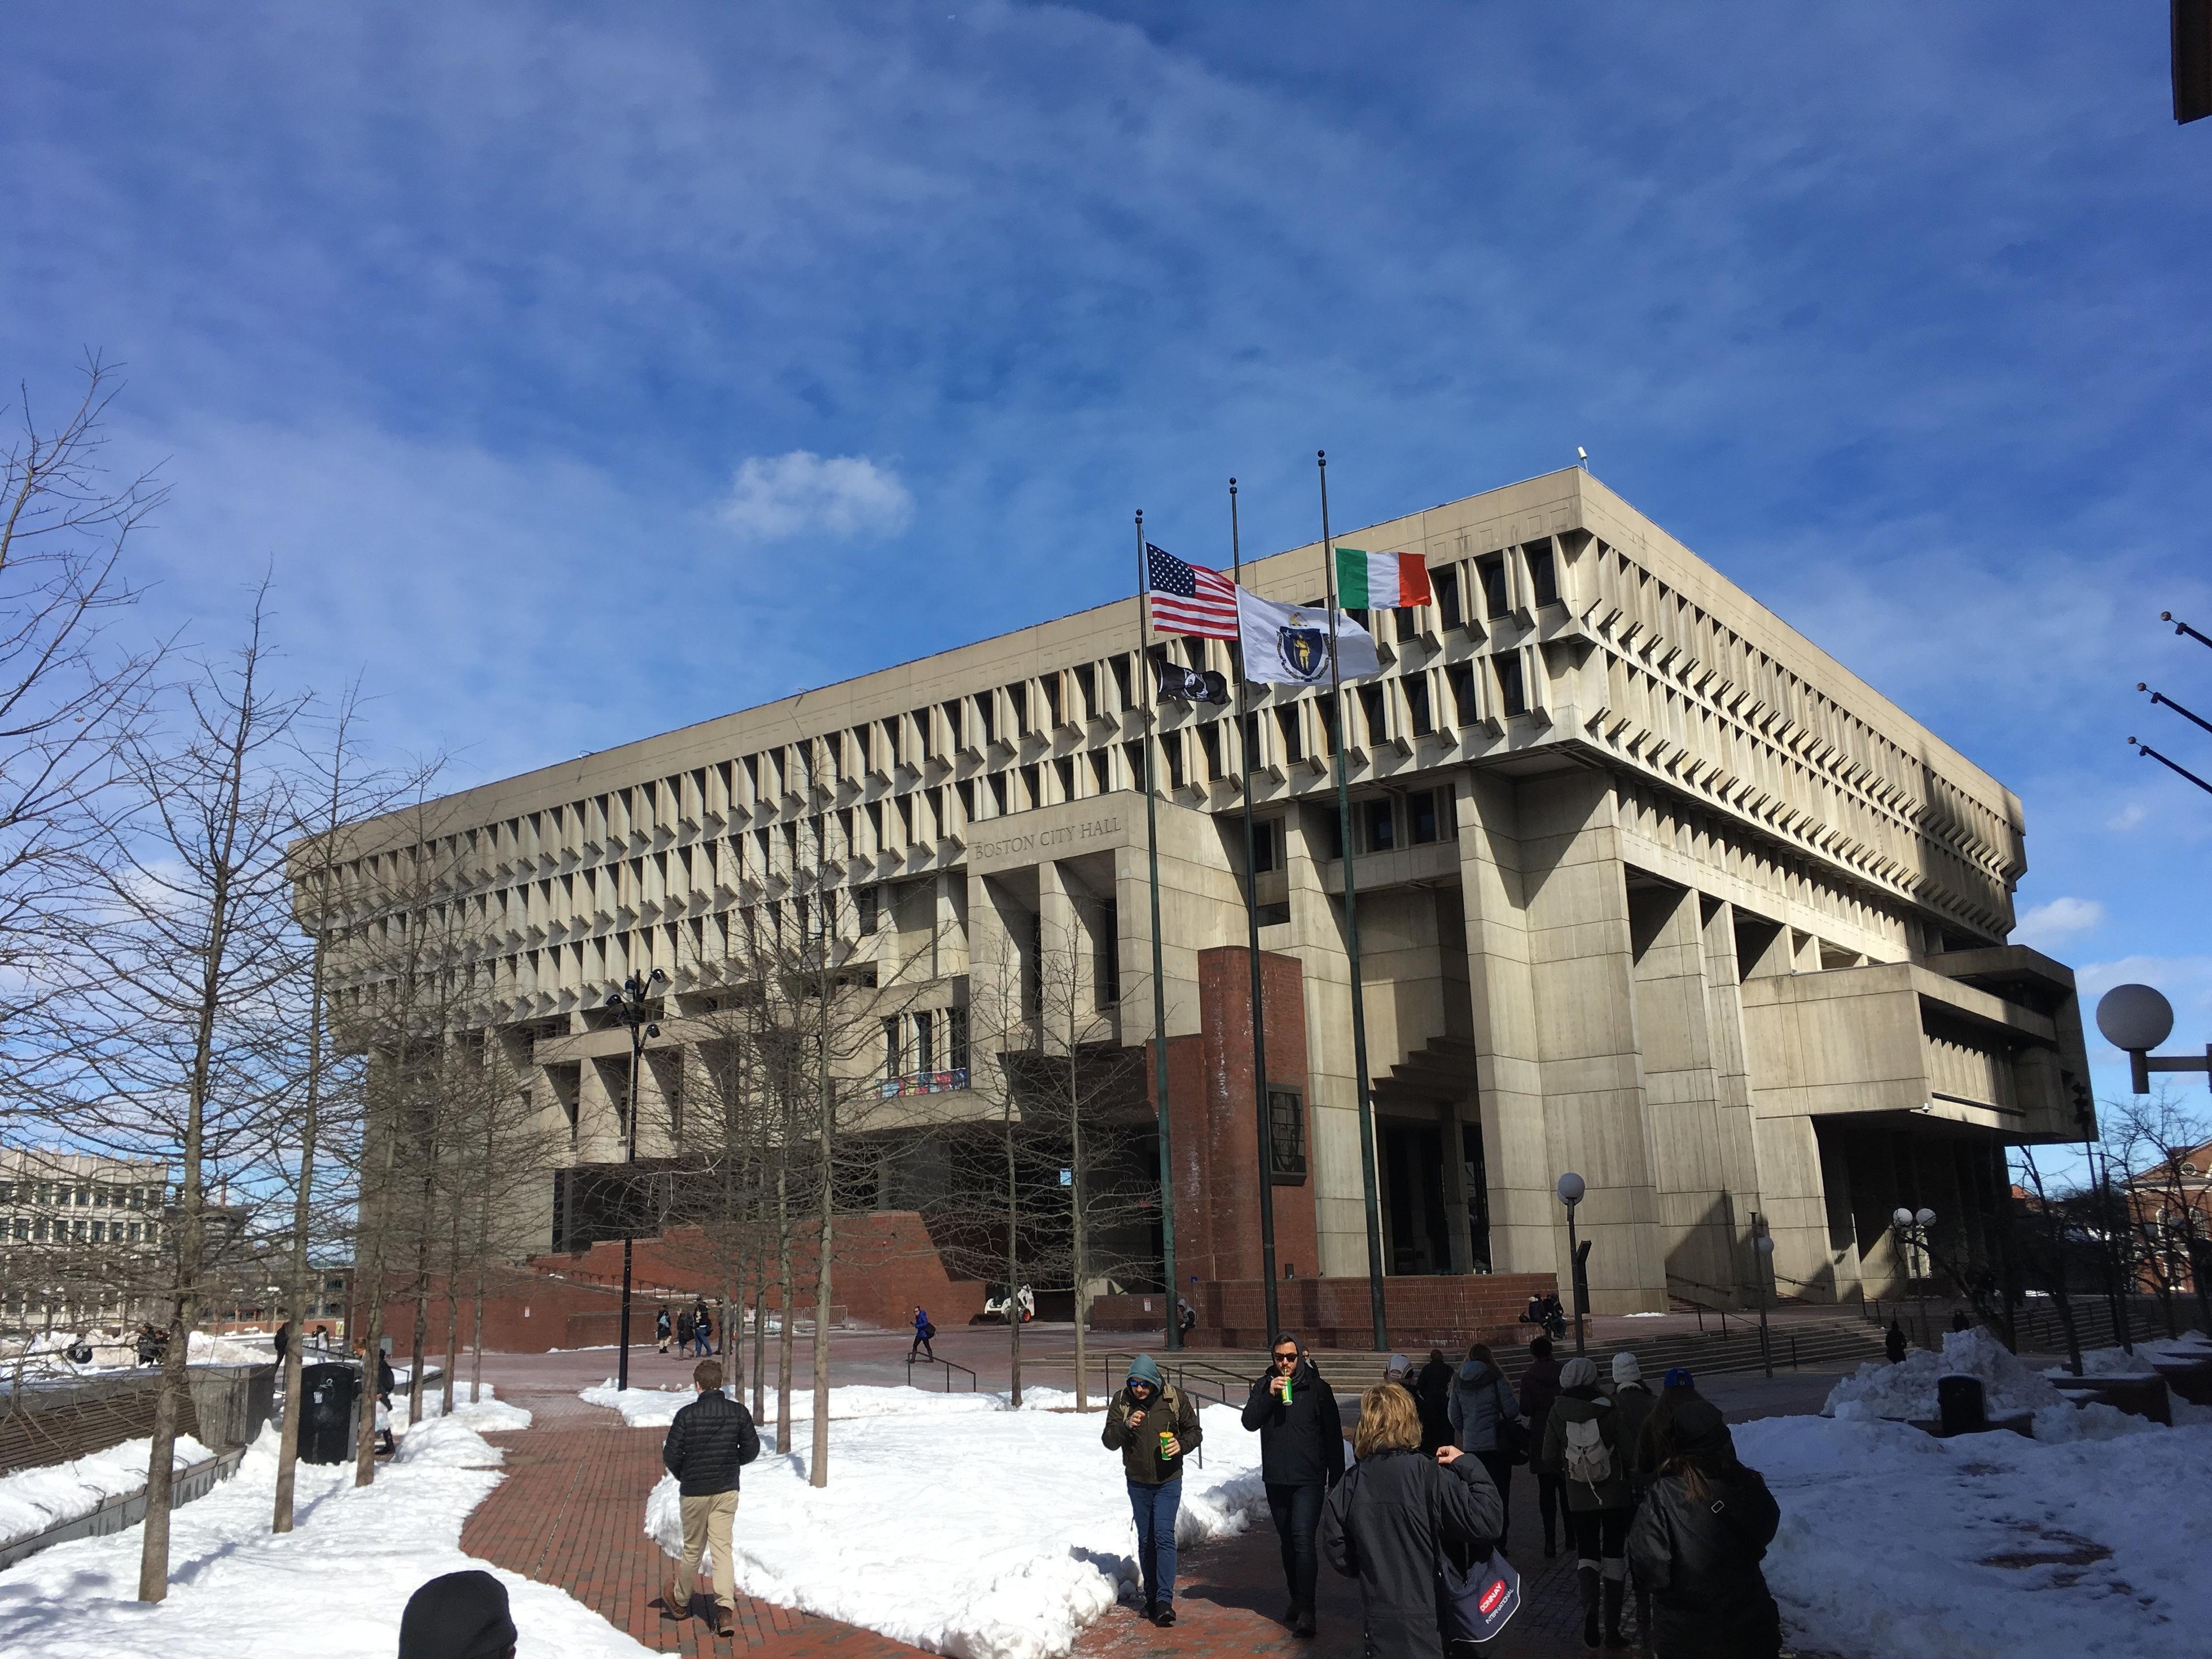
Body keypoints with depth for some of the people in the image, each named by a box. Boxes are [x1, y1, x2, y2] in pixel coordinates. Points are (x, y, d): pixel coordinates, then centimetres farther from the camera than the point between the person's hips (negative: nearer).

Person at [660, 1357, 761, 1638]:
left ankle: (680, 1602, 34)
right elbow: (752, 1449, 0)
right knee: (723, 1547, 5)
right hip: (727, 1490, 2)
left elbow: (670, 1455, -10)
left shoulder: (687, 1415, -13)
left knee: (692, 1549, 15)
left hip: (694, 1491, -2)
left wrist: (682, 1475, 11)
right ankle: (725, 1605, -11)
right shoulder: (739, 1412, -5)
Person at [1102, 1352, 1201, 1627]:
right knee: (1145, 1540, 10)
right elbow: (1109, 1442, -6)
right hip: (1138, 1482, 3)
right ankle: (1151, 1598, 22)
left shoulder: (1174, 1398, -9)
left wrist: (1182, 1444, -18)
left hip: (1168, 1480, -2)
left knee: (1164, 1536, -13)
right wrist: (1125, 1426, -25)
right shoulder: (1121, 1401, -6)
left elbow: (1193, 1431, 3)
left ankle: (1164, 1600, -13)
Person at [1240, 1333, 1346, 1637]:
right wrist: (1269, 1394, -20)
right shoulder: (1264, 1386, 4)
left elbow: (1333, 1435, 1)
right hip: (1276, 1479, 4)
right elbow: (1249, 1422, -7)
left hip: (1309, 1478, -4)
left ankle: (1306, 1610, -16)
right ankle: (1297, 1601, 26)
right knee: (1287, 1542, 13)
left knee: (1302, 1538, -15)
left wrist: (1337, 1478, 1)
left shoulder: (1317, 1388, -3)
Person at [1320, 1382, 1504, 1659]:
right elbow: (1486, 1521, -23)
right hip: (1429, 1625, -4)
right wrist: (1467, 1466, -12)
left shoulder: (1351, 1484, -5)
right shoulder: (1431, 1476, -20)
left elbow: (1336, 1548, 5)